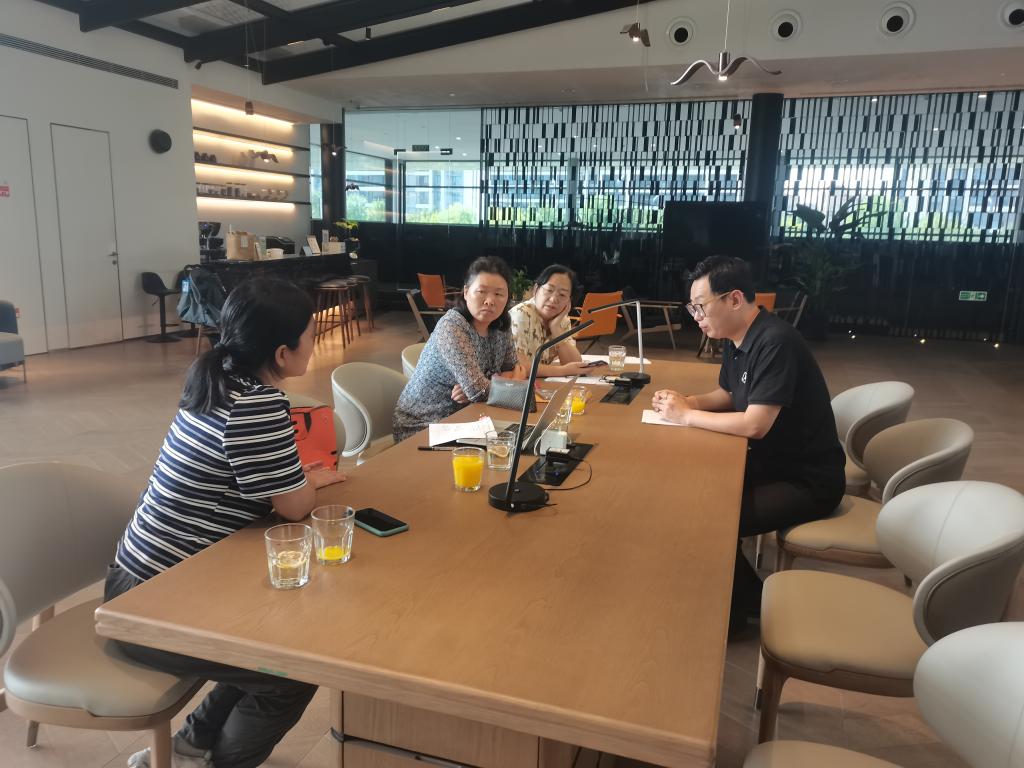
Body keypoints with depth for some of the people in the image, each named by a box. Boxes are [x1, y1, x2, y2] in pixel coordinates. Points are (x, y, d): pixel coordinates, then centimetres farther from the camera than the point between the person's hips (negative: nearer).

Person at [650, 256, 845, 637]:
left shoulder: (774, 342, -26)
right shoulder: (736, 338, 3)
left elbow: (755, 425, -31)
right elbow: (727, 396, 17)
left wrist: (686, 415, -20)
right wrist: (686, 401, -3)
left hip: (807, 480, -9)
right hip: (770, 462, 9)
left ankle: (747, 605, 11)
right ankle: (741, 593, 17)